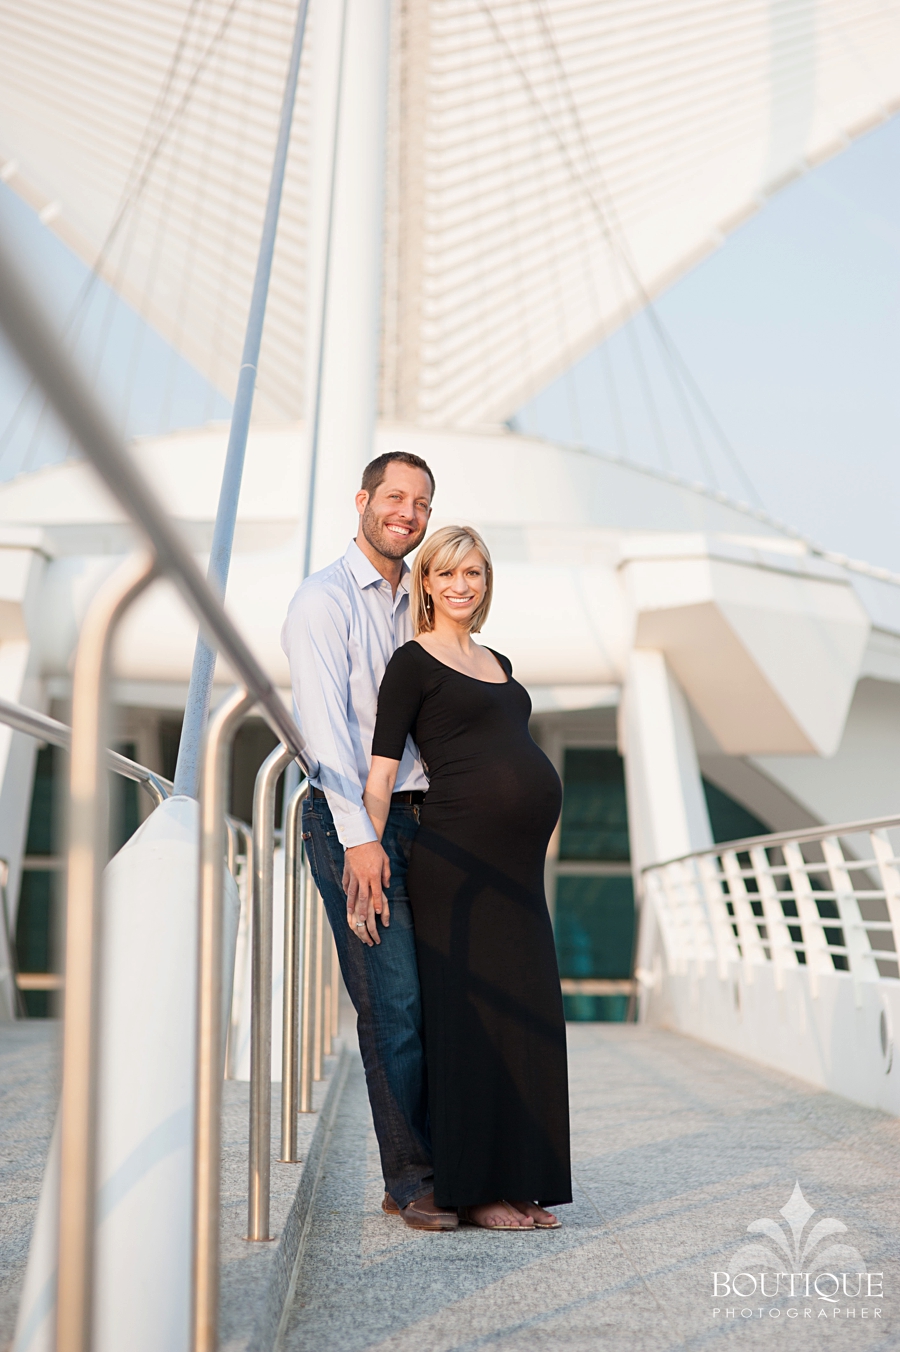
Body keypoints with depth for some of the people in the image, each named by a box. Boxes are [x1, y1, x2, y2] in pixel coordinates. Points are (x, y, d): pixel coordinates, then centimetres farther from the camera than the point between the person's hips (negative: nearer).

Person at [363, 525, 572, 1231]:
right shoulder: (414, 662, -1)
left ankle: (518, 1184, 20)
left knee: (527, 1018, 10)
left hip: (517, 865, 8)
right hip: (458, 861, -8)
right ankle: (471, 1189, 7)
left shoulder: (498, 663, 20)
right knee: (471, 1020, -3)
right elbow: (381, 771, -7)